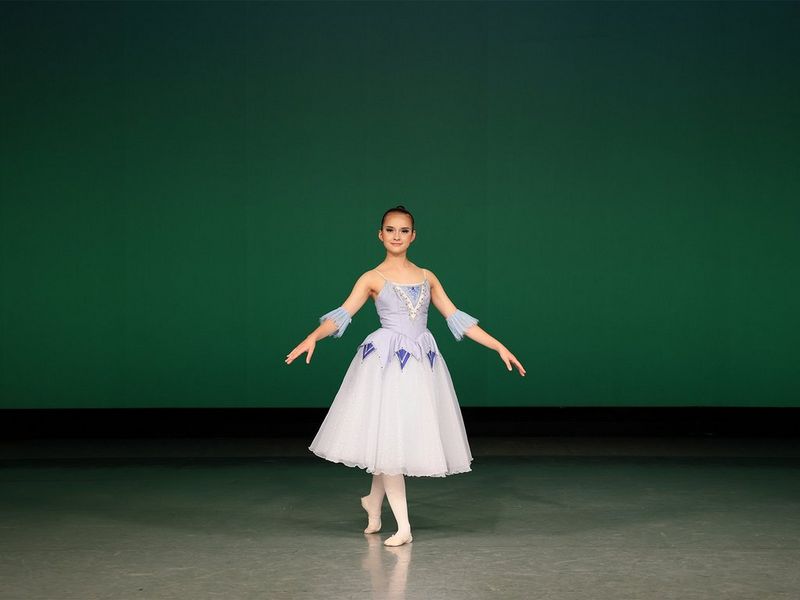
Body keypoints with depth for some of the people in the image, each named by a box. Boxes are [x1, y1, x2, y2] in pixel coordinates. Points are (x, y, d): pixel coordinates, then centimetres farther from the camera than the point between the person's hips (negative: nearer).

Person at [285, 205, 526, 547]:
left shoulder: (427, 277, 13)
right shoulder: (372, 278, 3)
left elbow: (457, 318, 12)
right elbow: (341, 315, -9)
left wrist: (499, 347, 7)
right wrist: (313, 337, -28)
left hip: (421, 362, 4)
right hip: (386, 361, -4)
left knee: (409, 438, 6)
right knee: (389, 438, -6)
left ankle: (373, 501, 31)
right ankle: (403, 527, 1)